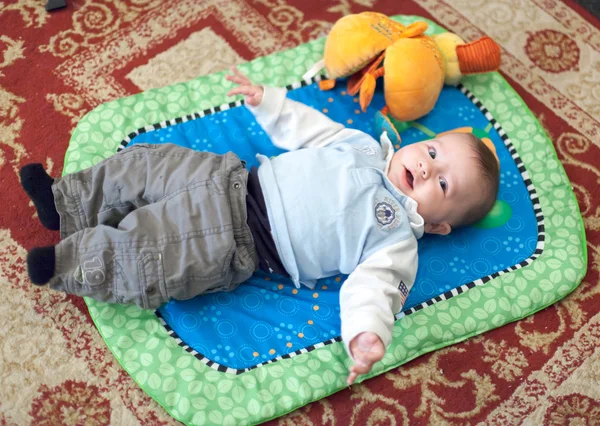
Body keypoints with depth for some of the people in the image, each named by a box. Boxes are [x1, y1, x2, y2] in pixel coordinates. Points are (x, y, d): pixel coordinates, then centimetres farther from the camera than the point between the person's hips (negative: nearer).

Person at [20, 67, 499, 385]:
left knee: (144, 261, -15)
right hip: (232, 180, 6)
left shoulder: (397, 241, -8)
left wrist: (366, 333, -40)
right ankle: (65, 203, 22)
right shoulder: (363, 144, 8)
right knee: (144, 164, 4)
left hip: (235, 246, -5)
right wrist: (268, 101, 11)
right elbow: (308, 129, 18)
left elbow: (373, 287, -21)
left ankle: (66, 263, 6)